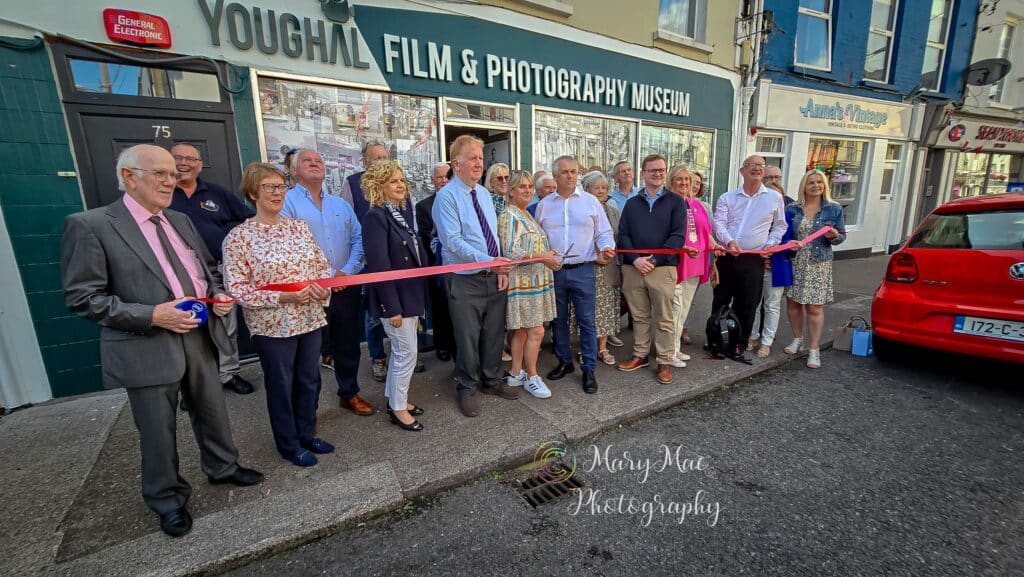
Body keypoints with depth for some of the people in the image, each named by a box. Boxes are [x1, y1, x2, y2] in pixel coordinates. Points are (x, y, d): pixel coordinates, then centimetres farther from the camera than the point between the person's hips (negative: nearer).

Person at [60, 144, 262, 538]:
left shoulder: (181, 221, 8)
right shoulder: (90, 225, -10)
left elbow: (208, 269, 17)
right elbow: (82, 297, -12)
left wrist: (218, 294, -3)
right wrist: (152, 315, -21)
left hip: (200, 337, 6)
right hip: (147, 348, -5)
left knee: (213, 412, 20)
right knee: (158, 431, 12)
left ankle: (222, 467, 43)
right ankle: (167, 499, 35)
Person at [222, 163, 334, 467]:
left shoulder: (300, 226, 4)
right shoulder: (238, 237, -10)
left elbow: (323, 264, 9)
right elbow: (236, 289, -12)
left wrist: (323, 286, -11)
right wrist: (284, 297, -21)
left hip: (310, 319, 5)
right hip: (273, 325, -4)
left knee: (309, 380, 16)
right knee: (281, 385, 12)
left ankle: (307, 434, 38)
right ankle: (289, 445, 33)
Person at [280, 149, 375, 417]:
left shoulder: (341, 204, 13)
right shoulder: (287, 202, -4)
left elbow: (358, 238, 6)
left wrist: (347, 271, -9)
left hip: (346, 288, 5)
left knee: (348, 345, 16)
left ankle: (349, 394, 35)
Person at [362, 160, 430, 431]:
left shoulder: (401, 213, 12)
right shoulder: (375, 216, -15)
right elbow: (379, 265, -20)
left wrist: (419, 298, 13)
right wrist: (392, 307, -22)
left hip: (411, 294, 9)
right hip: (395, 297, -9)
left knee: (400, 350, 18)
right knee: (407, 352, 0)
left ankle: (395, 399, 33)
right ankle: (398, 409, 18)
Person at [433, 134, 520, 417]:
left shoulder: (485, 193, 11)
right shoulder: (446, 196, -11)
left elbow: (495, 234, 11)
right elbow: (453, 241, -20)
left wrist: (501, 268, 0)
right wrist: (488, 262, -25)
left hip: (494, 276, 6)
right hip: (465, 279, -6)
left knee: (494, 332, 16)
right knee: (468, 337, 6)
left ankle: (492, 380, 36)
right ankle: (467, 388, 28)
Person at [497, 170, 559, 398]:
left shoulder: (527, 215, 18)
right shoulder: (509, 216, -10)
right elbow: (510, 251, -19)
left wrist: (548, 254, 8)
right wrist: (541, 257, -21)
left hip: (535, 279, 9)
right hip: (523, 280, -9)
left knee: (521, 330, 13)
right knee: (536, 331, -6)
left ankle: (516, 374, 23)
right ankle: (531, 377, 9)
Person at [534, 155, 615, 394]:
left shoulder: (591, 201, 5)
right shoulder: (544, 204, 9)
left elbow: (604, 233, 5)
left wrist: (606, 249, -14)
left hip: (583, 270, -2)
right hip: (553, 271, 2)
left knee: (587, 321, 1)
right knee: (558, 320, 12)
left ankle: (589, 369, 14)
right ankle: (564, 362, 29)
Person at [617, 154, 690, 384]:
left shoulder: (676, 202, 5)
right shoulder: (631, 203, 13)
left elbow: (678, 236, -5)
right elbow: (623, 234, 4)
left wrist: (655, 260, -14)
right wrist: (635, 259, -11)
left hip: (663, 268, -2)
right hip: (633, 268, 3)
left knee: (664, 319, 3)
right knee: (639, 316, 12)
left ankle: (664, 362, 15)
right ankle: (640, 355, 25)